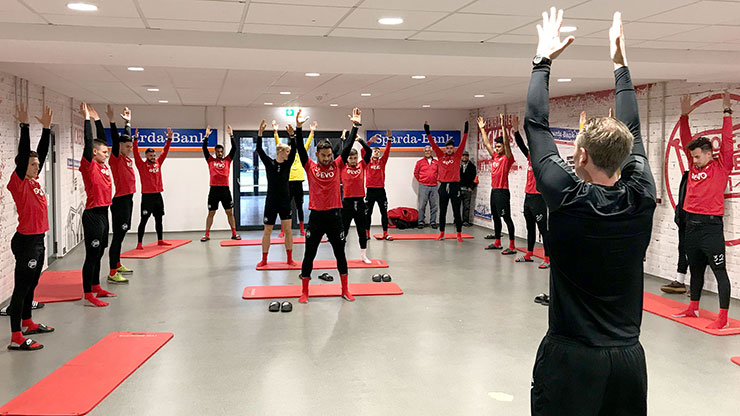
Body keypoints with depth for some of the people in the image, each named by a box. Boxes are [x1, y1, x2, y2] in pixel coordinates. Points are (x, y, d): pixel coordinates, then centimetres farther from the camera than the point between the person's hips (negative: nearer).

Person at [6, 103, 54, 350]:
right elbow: (23, 155, -22)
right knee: (22, 286, -6)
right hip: (26, 241, -9)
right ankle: (16, 338, -4)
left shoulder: (34, 181, 10)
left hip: (38, 239, 9)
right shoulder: (18, 183, -11)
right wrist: (24, 126, -24)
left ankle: (27, 323, 34)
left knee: (32, 284, 19)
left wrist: (46, 127, 11)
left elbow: (42, 153, 12)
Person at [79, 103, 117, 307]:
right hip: (93, 215, -9)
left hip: (103, 213, 9)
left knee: (98, 254, 16)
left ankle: (96, 288, 27)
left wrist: (98, 119, 23)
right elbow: (88, 141, -19)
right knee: (92, 255, -5)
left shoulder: (103, 166, 11)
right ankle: (88, 296, -1)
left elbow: (102, 139, 22)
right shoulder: (89, 165, -10)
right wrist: (87, 118, -16)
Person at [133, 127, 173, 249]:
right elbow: (136, 153, -14)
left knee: (159, 218, 12)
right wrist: (136, 139, -24)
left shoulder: (158, 163, 10)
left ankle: (160, 240, 22)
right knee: (144, 219, -5)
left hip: (158, 195, 5)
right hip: (147, 195, -5)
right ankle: (140, 243, -3)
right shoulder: (142, 165, -2)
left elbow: (165, 151, 11)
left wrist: (169, 139, 5)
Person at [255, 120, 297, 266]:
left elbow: (294, 149, -9)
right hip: (271, 201, -2)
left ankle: (290, 259, 11)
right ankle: (264, 260, 15)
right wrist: (260, 132, -23)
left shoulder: (288, 163, 3)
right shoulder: (269, 162, -2)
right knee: (267, 231, 5)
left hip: (285, 201, 2)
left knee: (288, 230, 1)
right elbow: (259, 149, -12)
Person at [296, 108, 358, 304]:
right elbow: (300, 148, -7)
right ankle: (304, 291, 16)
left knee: (340, 253, 10)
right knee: (309, 254, 4)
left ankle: (345, 290, 22)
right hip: (316, 216, -1)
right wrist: (299, 128, -18)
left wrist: (356, 126, -9)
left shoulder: (337, 166, 5)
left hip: (335, 215, 1)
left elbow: (347, 147, -2)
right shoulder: (310, 167, 2)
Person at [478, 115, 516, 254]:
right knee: (495, 217, 15)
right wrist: (482, 128, 21)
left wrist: (503, 126, -25)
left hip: (502, 191, -9)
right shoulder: (495, 156, 13)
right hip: (494, 190, 9)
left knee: (507, 218, -8)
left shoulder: (507, 158, -7)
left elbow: (506, 142, -20)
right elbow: (486, 143, 20)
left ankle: (512, 246, -7)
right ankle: (497, 243, 26)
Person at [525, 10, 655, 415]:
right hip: (629, 359, 5)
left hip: (570, 358, -4)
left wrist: (543, 59, 4)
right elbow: (632, 132, 11)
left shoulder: (568, 199, -16)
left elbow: (536, 124, -7)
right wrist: (620, 63, 19)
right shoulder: (642, 198, -5)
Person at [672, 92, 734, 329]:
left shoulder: (721, 167, -3)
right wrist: (684, 116, 10)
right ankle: (693, 308, 28)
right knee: (695, 270, 17)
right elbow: (686, 142, 14)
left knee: (719, 271, -2)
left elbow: (727, 142, -10)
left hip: (711, 226, -7)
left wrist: (727, 113, -8)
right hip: (691, 225, 7)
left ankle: (723, 317, -1)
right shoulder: (694, 166, 11)